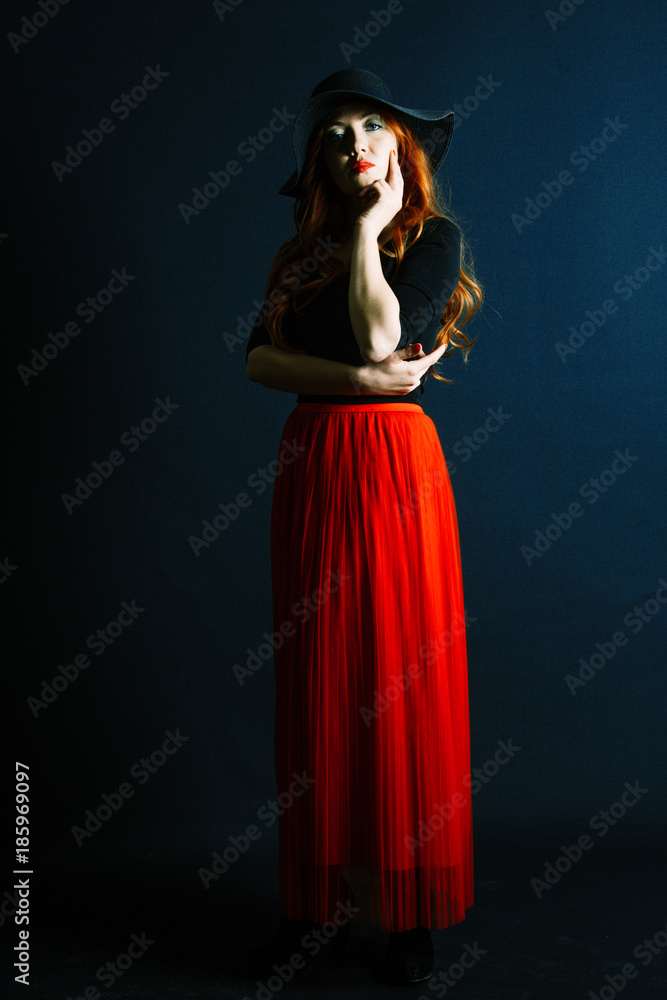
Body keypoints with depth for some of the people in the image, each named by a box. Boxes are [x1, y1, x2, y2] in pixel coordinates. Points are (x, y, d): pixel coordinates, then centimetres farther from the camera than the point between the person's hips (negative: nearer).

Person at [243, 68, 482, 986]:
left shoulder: (433, 236, 1)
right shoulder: (300, 253, 15)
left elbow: (384, 337, -16)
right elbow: (258, 358, 0)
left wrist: (368, 229, -6)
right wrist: (356, 378, -13)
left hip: (393, 465, -5)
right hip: (311, 468, 5)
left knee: (401, 679, 0)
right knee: (319, 681, 7)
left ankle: (412, 908, 14)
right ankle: (328, 893, 19)